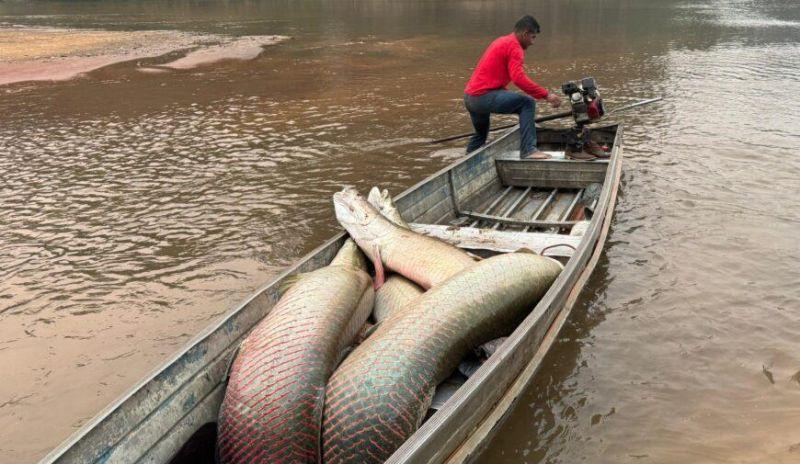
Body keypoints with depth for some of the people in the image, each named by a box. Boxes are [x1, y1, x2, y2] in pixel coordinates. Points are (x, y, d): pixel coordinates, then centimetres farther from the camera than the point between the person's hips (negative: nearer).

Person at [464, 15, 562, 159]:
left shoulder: (501, 41, 21)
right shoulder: (514, 46, -9)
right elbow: (519, 78, -23)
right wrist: (546, 95, -20)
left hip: (470, 97, 10)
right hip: (484, 96, -10)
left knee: (480, 134, 30)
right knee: (528, 103, -16)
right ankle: (528, 150, -21)